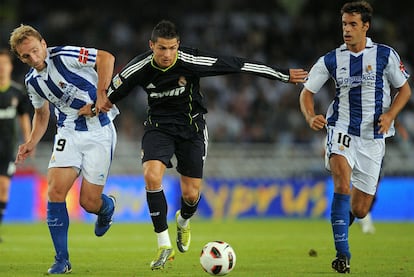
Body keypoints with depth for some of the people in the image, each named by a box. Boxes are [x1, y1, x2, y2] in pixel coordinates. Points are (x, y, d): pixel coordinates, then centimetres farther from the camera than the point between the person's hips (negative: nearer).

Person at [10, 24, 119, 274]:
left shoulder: (64, 56, -16)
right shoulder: (32, 81, 7)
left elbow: (106, 58, -21)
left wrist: (100, 96, -24)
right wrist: (32, 142, 10)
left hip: (99, 130, -5)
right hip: (68, 133, 5)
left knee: (89, 202, -6)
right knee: (55, 190, -14)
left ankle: (107, 207, 35)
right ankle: (62, 260, -4)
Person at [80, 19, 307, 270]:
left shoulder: (191, 61, -22)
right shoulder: (139, 68, -17)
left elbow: (237, 65, -18)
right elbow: (111, 93, 3)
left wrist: (284, 75, -14)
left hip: (192, 127, 0)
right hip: (159, 126, 0)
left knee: (191, 194, -1)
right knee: (152, 176, -26)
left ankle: (183, 221, 40)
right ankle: (164, 245, -16)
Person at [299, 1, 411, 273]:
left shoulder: (385, 55, -3)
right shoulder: (331, 61, 0)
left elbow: (404, 90, 5)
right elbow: (307, 92, 4)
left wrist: (390, 115, -12)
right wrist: (311, 117, -16)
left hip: (373, 138, 0)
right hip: (341, 131, 0)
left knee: (360, 210, 2)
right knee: (342, 181, -30)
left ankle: (344, 217, 43)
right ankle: (342, 253, -26)